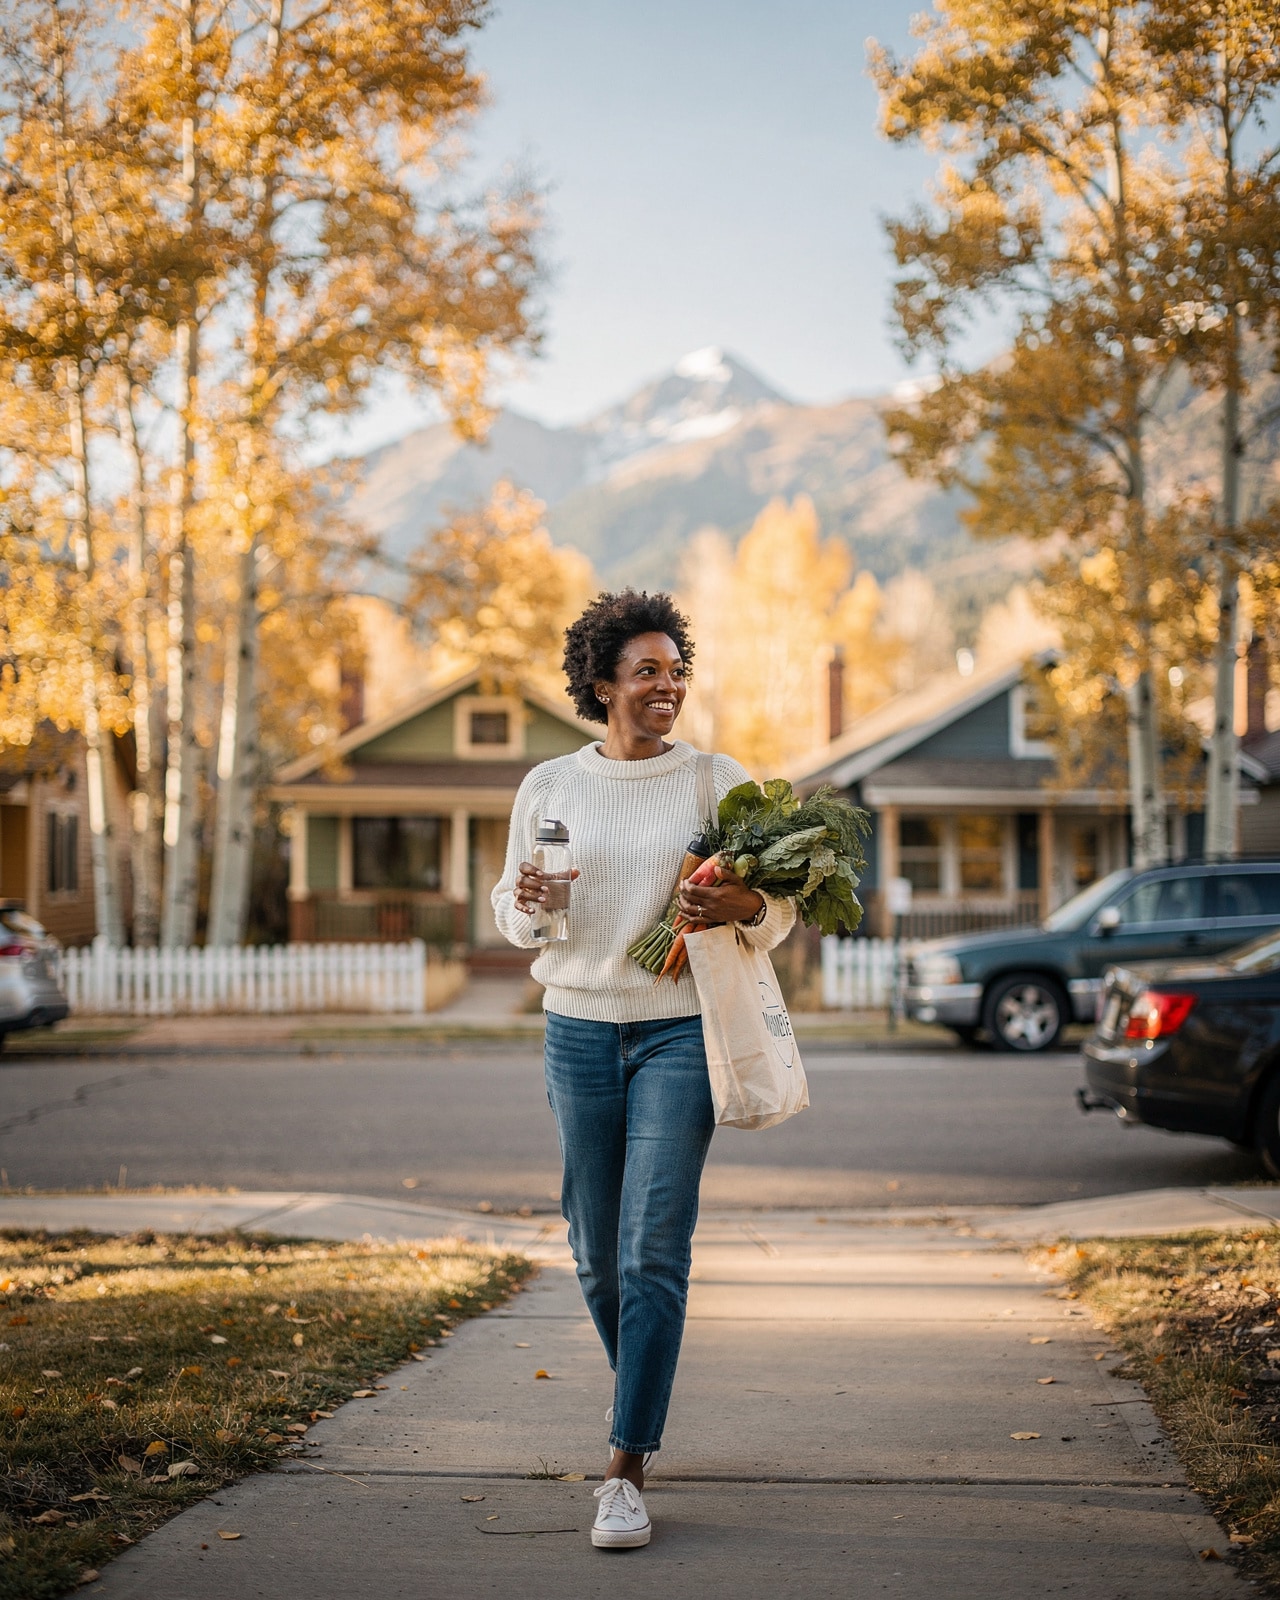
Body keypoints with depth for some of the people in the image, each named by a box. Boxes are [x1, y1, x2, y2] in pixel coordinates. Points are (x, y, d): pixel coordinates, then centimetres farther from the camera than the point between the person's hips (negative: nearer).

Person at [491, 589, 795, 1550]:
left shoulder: (722, 781, 1)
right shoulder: (549, 786, 5)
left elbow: (781, 909, 3)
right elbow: (512, 916, 13)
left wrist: (744, 908, -19)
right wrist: (527, 902, -11)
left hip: (681, 1030, -2)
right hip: (580, 1029, 3)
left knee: (654, 1250, -10)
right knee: (597, 1248, 10)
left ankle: (627, 1471, -7)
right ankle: (639, 1385, 40)